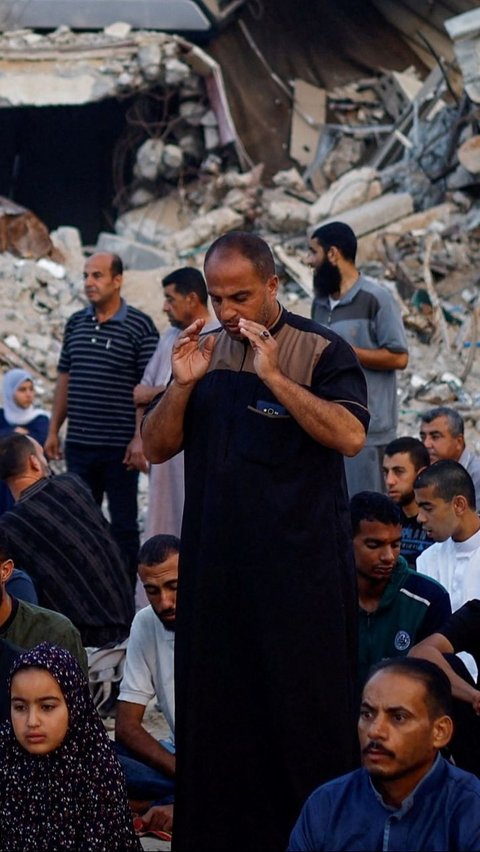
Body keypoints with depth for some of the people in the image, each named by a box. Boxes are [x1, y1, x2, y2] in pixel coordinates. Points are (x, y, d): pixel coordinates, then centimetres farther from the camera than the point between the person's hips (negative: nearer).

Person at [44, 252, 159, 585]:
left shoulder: (140, 326, -7)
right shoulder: (76, 323, 9)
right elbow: (65, 380, 15)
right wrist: (54, 430, 10)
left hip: (119, 446, -5)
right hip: (79, 443, 5)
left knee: (124, 524, 4)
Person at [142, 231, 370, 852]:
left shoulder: (321, 351, -4)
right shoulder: (202, 352, 10)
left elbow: (351, 436, -19)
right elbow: (155, 448, 9)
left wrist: (274, 376, -23)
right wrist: (182, 386, -8)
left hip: (301, 566, -5)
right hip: (215, 562, 5)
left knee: (304, 708, 0)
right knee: (215, 705, 9)